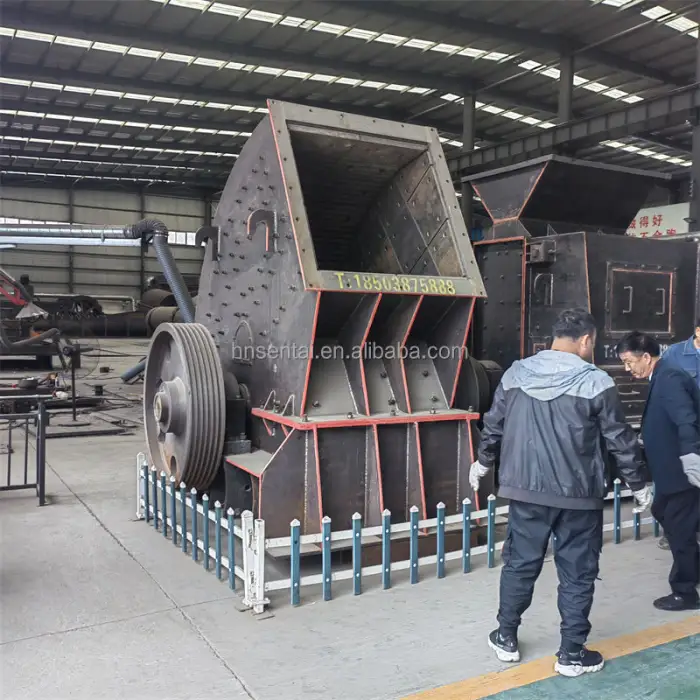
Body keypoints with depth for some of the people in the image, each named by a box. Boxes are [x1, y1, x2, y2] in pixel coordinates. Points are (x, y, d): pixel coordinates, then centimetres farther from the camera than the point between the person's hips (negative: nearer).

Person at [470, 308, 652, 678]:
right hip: (579, 496, -3)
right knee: (577, 573, 10)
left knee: (520, 563, 16)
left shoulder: (516, 373, 0)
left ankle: (506, 638, 28)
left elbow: (493, 425, 9)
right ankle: (572, 654, 20)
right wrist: (638, 485, 9)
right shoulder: (596, 382, -11)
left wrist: (483, 462, 25)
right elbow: (621, 441, -5)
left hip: (526, 490, 3)